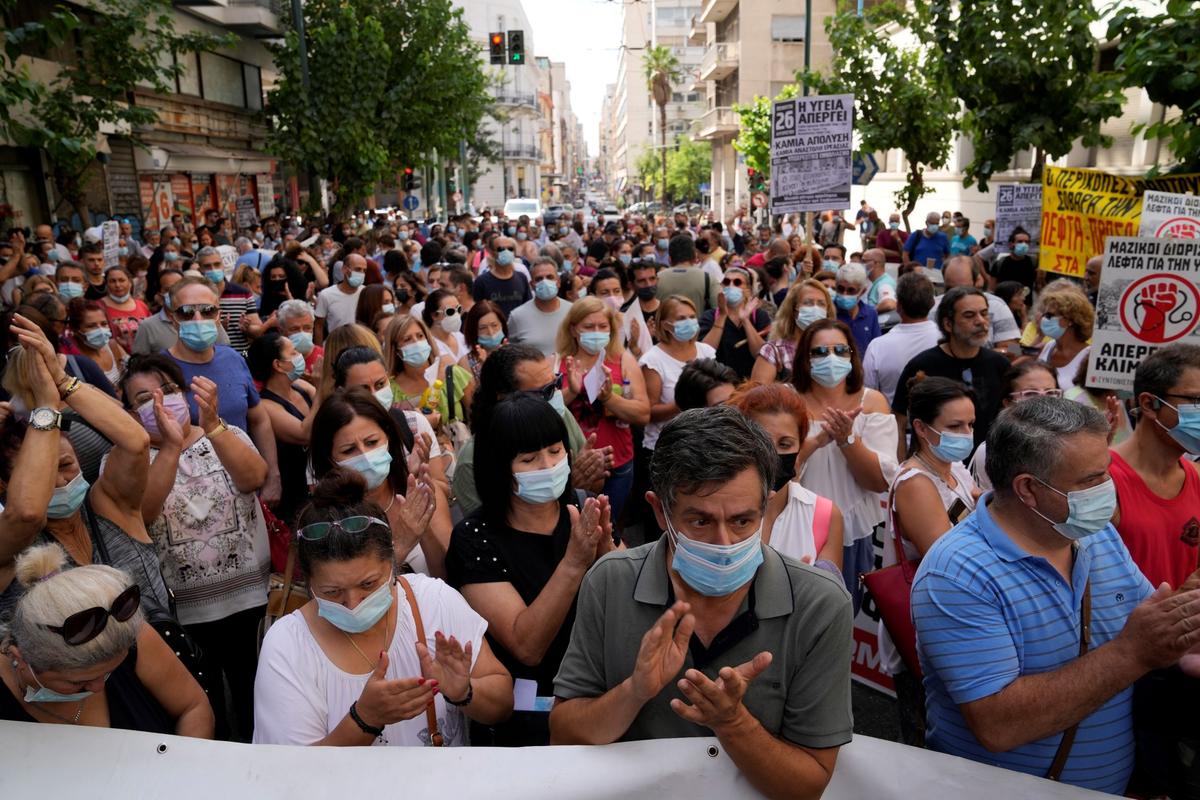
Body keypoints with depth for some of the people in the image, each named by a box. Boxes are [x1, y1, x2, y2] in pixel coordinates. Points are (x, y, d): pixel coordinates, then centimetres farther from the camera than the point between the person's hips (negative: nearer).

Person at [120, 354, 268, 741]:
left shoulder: (227, 437, 1)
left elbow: (254, 478, -21)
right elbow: (139, 514, -22)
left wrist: (211, 424, -34)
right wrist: (170, 445, -33)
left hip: (251, 599, 1)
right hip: (180, 612, -1)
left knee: (255, 704, 17)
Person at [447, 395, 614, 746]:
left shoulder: (583, 512, 3)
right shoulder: (474, 538, -7)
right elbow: (527, 647, -15)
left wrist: (604, 551, -18)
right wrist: (574, 563, -25)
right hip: (524, 714, -4)